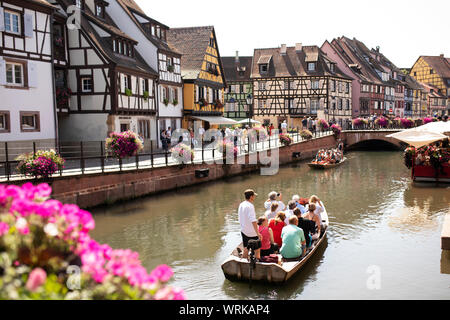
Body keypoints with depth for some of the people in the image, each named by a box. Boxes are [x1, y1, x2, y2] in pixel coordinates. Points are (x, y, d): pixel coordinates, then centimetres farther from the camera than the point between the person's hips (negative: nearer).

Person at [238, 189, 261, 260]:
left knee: (246, 250, 13)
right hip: (252, 233, -8)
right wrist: (258, 233, -30)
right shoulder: (250, 206, -20)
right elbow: (253, 220, -28)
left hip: (243, 231, 8)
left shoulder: (241, 205, 7)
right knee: (257, 249, 7)